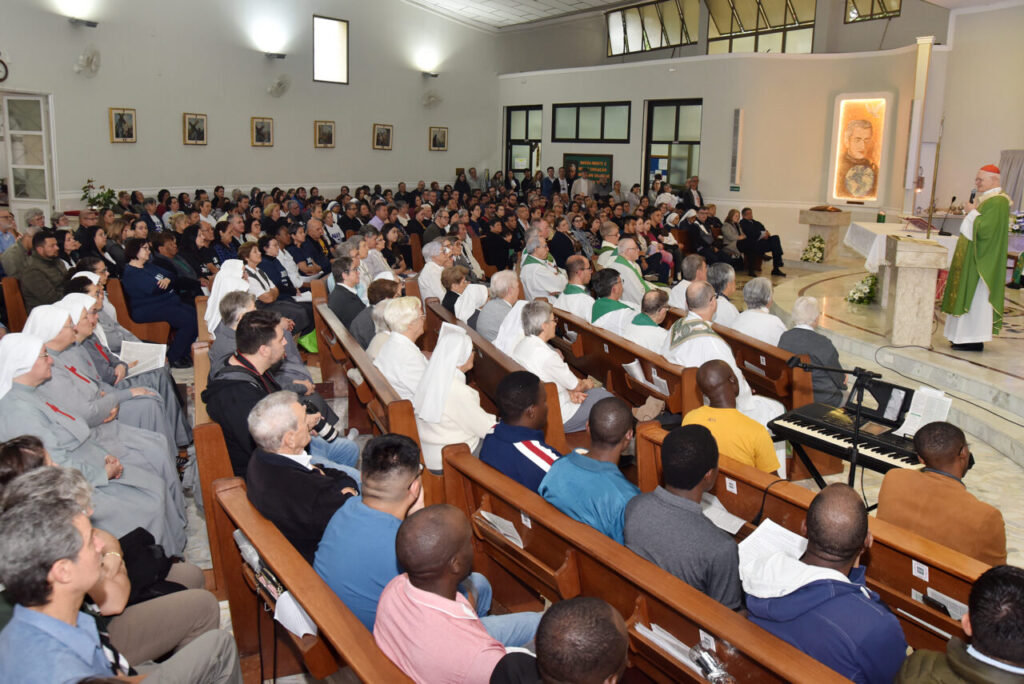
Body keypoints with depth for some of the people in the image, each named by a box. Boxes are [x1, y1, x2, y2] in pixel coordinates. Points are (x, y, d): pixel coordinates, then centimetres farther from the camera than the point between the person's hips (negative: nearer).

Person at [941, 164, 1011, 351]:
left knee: (975, 297, -7)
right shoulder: (986, 198, 15)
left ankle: (975, 341, -2)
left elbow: (985, 229, -26)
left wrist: (973, 212, -15)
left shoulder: (997, 202, -17)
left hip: (980, 259, -10)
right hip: (973, 257, 10)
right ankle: (966, 337, 15)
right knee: (969, 297, 11)